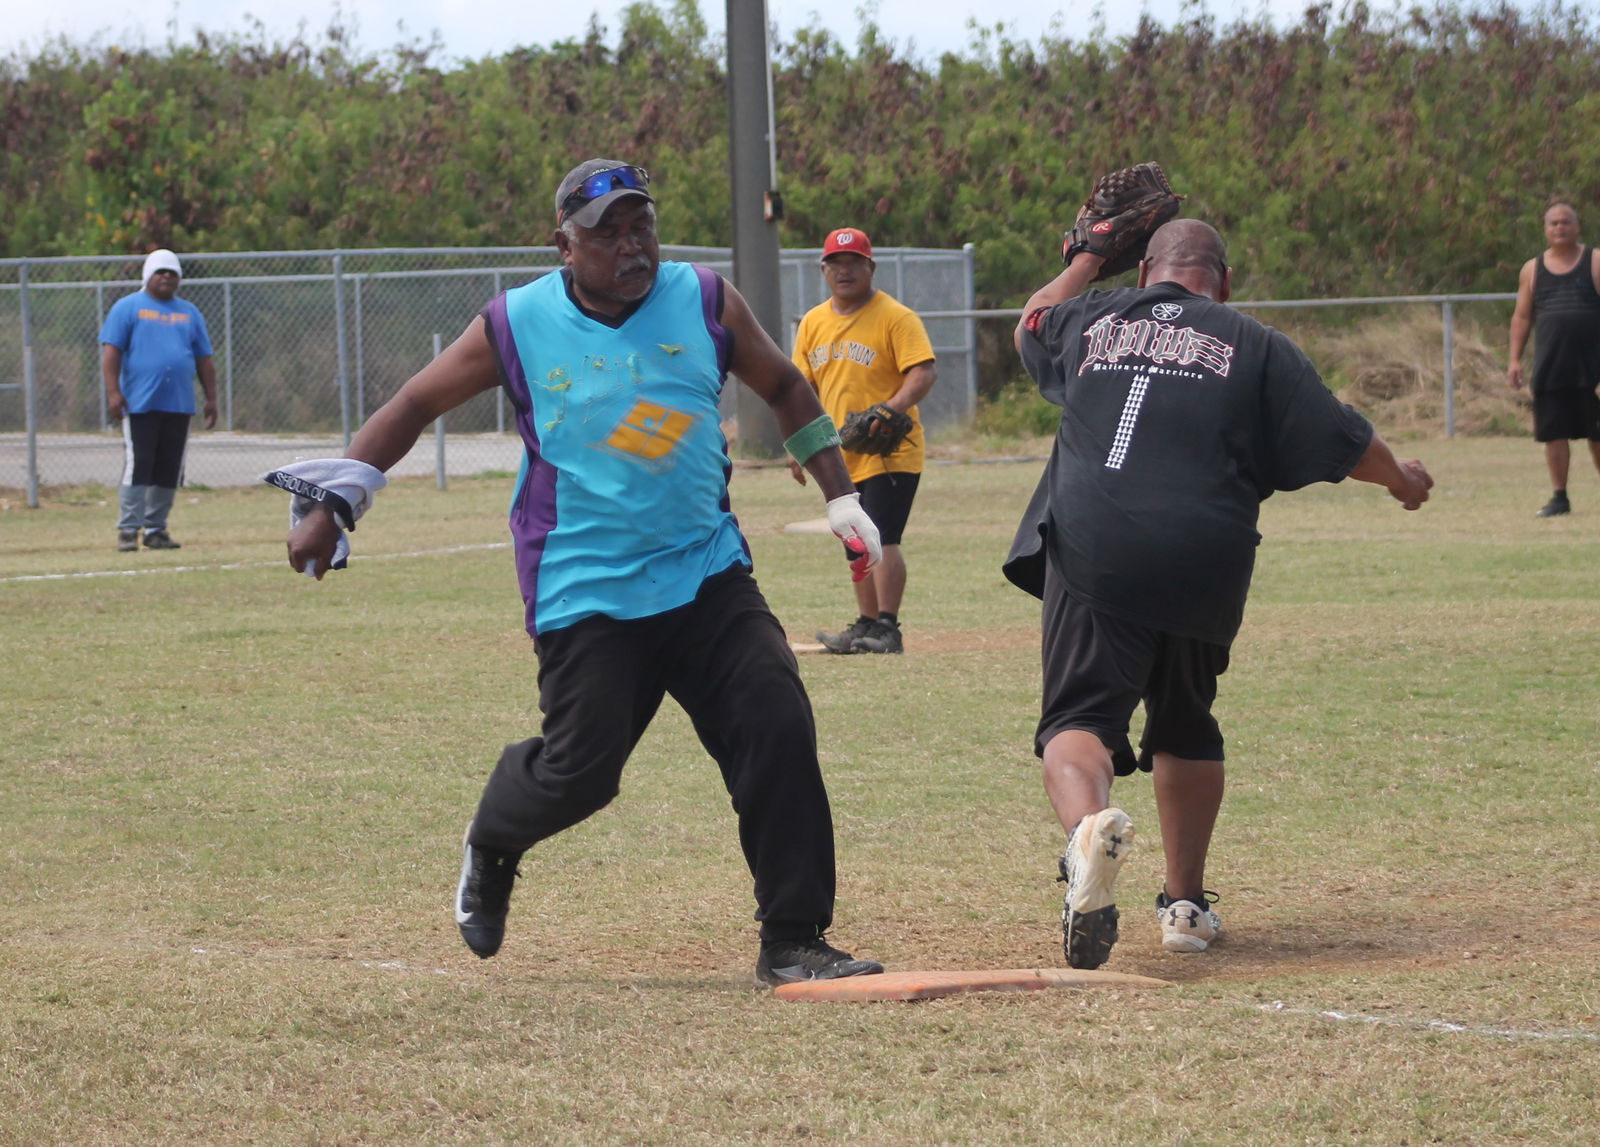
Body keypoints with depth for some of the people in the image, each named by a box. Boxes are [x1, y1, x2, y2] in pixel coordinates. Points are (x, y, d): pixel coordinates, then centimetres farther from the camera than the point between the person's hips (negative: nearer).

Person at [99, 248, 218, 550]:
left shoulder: (189, 312, 18)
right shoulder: (127, 308, 4)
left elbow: (203, 358, 19)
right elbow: (111, 351, -3)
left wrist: (211, 398, 12)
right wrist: (113, 392, -13)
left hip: (179, 405, 5)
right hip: (140, 402, -5)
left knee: (169, 470, 5)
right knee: (138, 467, -9)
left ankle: (155, 528, 13)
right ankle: (128, 529, -7)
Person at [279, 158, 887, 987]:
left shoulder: (704, 302, 3)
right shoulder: (518, 325, -4)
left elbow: (784, 390, 17)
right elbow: (416, 404, 6)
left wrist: (840, 496, 10)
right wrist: (332, 503, 2)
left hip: (706, 573, 3)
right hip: (585, 597, -3)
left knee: (777, 726, -12)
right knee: (580, 770, -7)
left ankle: (793, 942, -3)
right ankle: (492, 843, 30)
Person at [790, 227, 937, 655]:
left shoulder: (895, 317, -8)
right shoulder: (813, 323, 12)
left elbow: (924, 373, -18)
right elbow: (803, 389, 17)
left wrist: (890, 410, -33)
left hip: (890, 454, -7)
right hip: (841, 457, 7)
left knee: (881, 539, -15)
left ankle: (888, 629, -14)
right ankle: (866, 624, 20)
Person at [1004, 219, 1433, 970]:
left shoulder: (1086, 321, 18)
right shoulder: (1255, 347, 11)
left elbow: (1032, 325, 41)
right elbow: (1339, 442, 10)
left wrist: (1087, 260, 56)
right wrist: (1400, 479, 31)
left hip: (1089, 554, -1)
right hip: (1202, 566, 1)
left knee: (1080, 715, -10)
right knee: (1186, 726, 22)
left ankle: (1086, 821, -44)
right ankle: (1186, 901, 22)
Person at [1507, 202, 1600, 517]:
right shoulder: (1532, 270, 11)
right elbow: (1522, 317, 14)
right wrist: (1515, 359, 6)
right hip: (1550, 367, 3)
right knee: (1554, 432, 2)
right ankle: (1559, 497, 9)